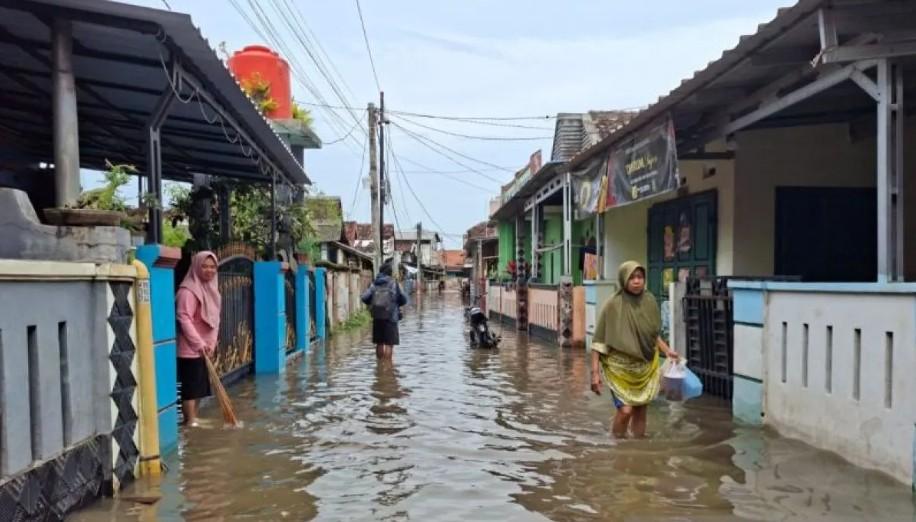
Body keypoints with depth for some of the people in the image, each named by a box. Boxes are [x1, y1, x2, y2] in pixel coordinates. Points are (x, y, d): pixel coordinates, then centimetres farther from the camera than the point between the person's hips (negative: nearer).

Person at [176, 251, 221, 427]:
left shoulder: (212, 289, 12)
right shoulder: (188, 290, -15)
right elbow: (184, 319, -22)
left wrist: (211, 343, 5)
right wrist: (199, 343, -22)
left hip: (205, 348, 9)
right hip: (190, 348, -9)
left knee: (200, 385, 14)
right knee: (191, 386, -4)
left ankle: (194, 418, 25)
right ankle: (190, 421, 2)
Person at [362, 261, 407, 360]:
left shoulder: (374, 283, 5)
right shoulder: (393, 283, -5)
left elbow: (364, 298, -3)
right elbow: (403, 300, -1)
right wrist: (396, 304, 19)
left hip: (377, 316, 5)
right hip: (390, 316, -5)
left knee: (379, 343, 13)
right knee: (389, 343, -3)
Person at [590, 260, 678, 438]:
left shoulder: (649, 301, -1)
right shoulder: (613, 305, -15)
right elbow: (599, 342, -12)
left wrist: (667, 351, -2)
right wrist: (595, 372, -15)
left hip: (645, 367, 4)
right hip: (620, 366, -4)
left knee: (641, 410, 9)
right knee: (626, 410, -14)